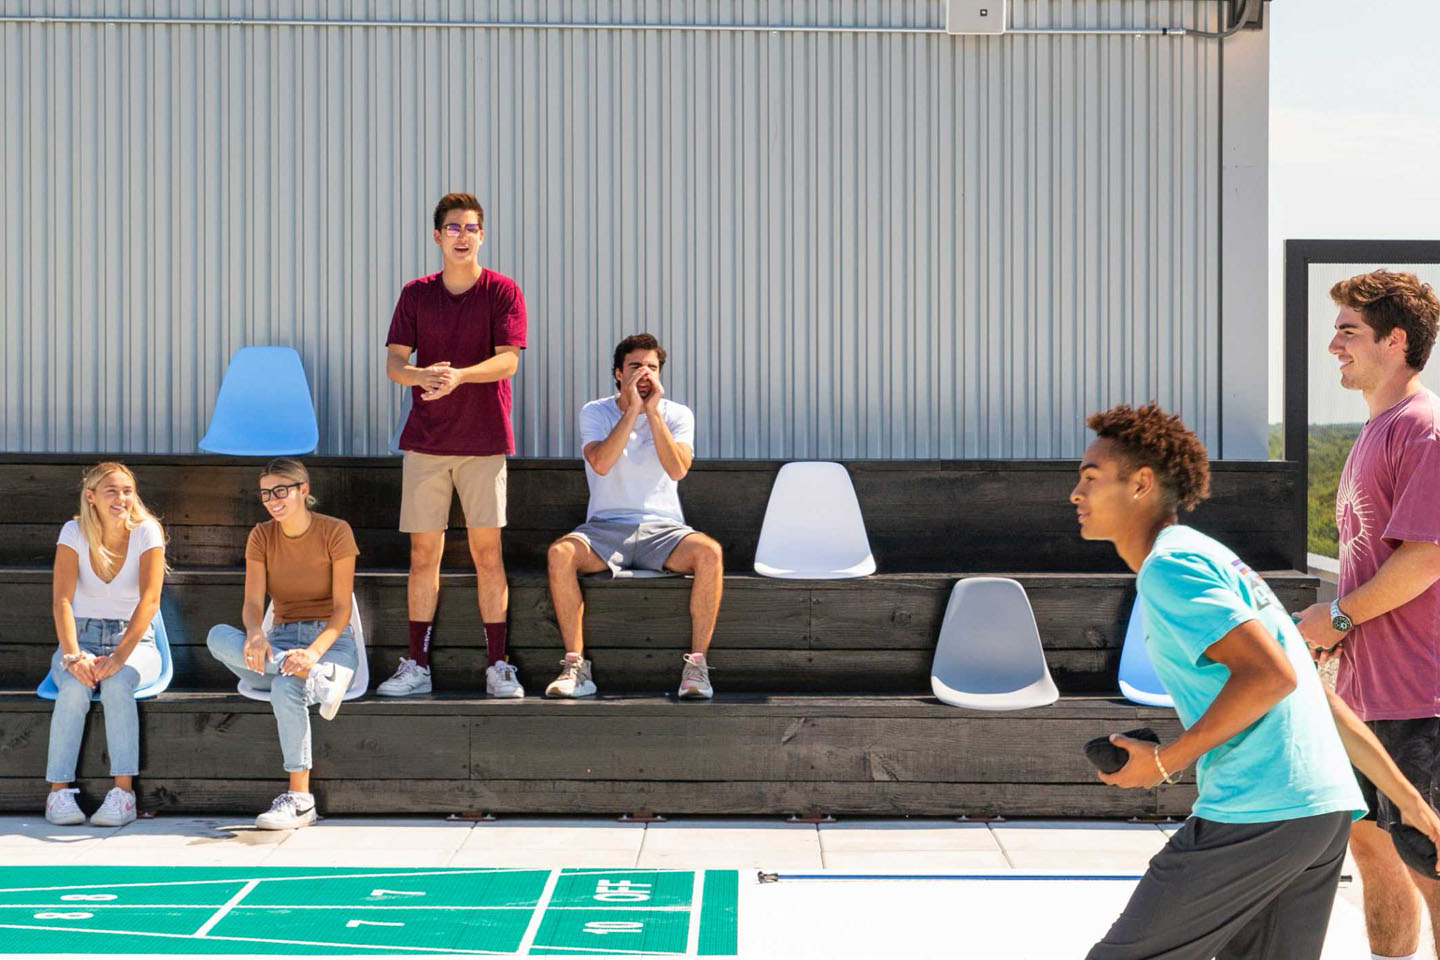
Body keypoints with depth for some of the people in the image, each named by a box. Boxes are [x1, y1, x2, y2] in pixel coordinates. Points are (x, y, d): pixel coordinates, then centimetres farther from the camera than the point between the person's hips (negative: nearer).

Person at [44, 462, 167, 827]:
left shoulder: (146, 532, -7)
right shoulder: (74, 533, -4)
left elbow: (150, 599, -18)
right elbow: (62, 600, -15)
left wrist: (120, 655, -31)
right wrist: (72, 655, -31)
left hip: (134, 641, -1)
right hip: (82, 637, 1)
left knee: (117, 682, -34)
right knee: (75, 687, -32)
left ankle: (124, 791, -36)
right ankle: (59, 790, -28)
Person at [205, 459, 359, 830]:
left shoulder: (335, 531, -5)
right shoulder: (261, 536, 6)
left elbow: (342, 607, -10)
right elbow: (252, 604, -5)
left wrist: (314, 652, -29)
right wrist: (256, 634, -30)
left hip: (331, 639, -4)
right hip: (281, 640, 4)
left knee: (286, 689, -37)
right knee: (218, 636, -27)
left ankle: (300, 799, -34)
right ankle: (315, 677, -37)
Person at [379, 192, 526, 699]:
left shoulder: (502, 291, 0)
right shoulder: (416, 294, 8)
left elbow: (508, 359, -10)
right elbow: (394, 361, 2)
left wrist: (458, 376, -26)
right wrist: (422, 375, -21)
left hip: (483, 440, -2)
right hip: (425, 440, 2)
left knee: (487, 551, -2)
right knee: (423, 552, 3)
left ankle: (498, 667, 5)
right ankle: (417, 666, 10)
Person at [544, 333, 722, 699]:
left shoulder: (677, 414, 5)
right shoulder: (595, 412, 4)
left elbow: (678, 469, -13)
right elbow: (600, 463, -16)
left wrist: (653, 411, -15)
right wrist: (631, 410, -16)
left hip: (662, 528, 0)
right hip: (606, 528, 0)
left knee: (709, 552, -32)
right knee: (560, 553, -32)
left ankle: (696, 665, -24)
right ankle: (575, 667, -23)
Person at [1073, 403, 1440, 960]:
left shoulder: (1168, 564, -8)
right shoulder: (1208, 558, 23)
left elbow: (1271, 675, -20)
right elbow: (1321, 697, 22)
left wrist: (1165, 761, -12)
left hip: (1256, 815, -10)